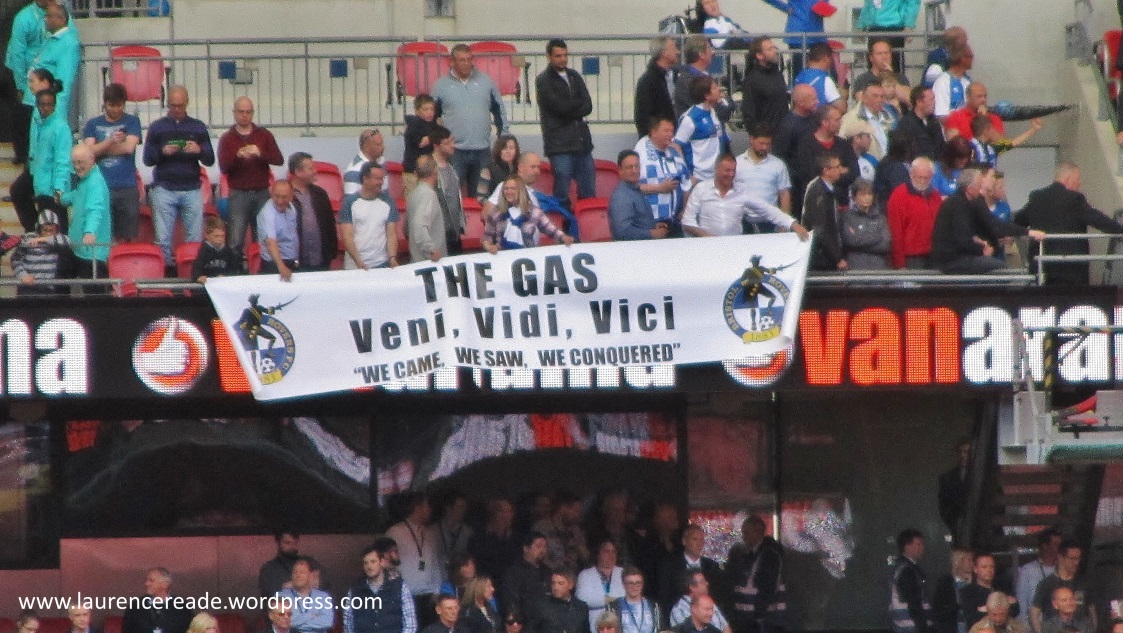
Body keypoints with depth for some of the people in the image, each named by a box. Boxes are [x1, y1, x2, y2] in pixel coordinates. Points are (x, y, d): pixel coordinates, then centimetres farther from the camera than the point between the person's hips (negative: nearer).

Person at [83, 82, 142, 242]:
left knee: (126, 239, -1)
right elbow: (89, 151, -1)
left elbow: (129, 147, -5)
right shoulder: (92, 125, 12)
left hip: (127, 188, -1)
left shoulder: (131, 122, 9)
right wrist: (111, 141, -15)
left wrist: (100, 148, 1)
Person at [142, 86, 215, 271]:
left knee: (195, 238, -2)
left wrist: (199, 151, -12)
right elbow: (147, 159, 7)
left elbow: (210, 160, 10)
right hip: (164, 189, -1)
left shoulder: (198, 127, 12)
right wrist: (162, 152, -13)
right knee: (163, 239, -3)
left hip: (192, 190, 1)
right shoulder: (157, 127, 9)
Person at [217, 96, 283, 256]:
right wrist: (237, 156, -23)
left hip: (262, 193, 2)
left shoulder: (264, 135, 10)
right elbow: (223, 167, -5)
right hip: (238, 194, -2)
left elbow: (279, 160, -1)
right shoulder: (227, 138, 6)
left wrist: (260, 154, -19)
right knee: (235, 242, -8)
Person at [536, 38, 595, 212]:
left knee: (589, 193, 4)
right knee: (562, 195, -6)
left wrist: (570, 111, -10)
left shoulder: (574, 76, 16)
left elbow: (587, 107, 5)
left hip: (582, 142, 6)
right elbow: (559, 106, -13)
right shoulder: (544, 80, -1)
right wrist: (578, 103, 3)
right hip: (560, 144, -6)